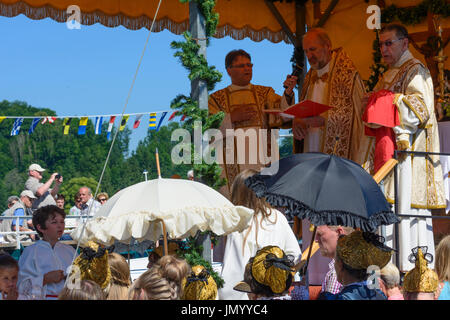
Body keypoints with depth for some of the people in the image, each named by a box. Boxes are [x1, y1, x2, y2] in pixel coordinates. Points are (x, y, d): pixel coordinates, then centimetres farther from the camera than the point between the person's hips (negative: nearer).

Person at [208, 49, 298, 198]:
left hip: (262, 160, 1)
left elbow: (282, 113, -5)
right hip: (232, 163, -1)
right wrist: (231, 118, -11)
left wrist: (288, 93, -23)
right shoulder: (217, 99, 11)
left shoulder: (265, 93, 14)